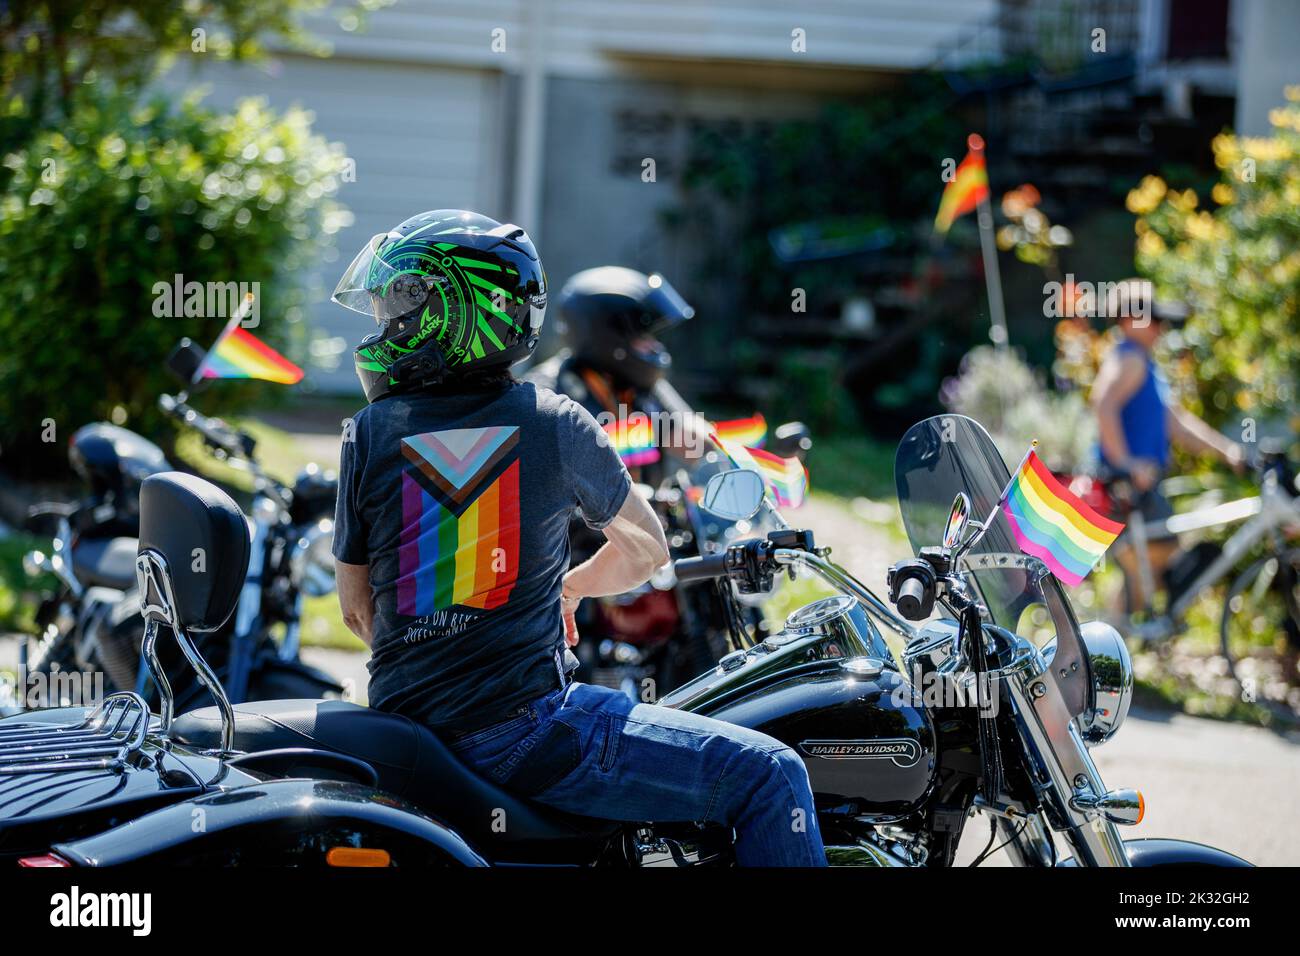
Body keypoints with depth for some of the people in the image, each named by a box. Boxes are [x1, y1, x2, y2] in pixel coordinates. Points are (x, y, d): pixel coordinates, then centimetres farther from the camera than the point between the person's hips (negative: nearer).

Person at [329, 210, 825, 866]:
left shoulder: (370, 434, -1)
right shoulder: (556, 424, -3)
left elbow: (356, 608, 8)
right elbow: (647, 548, 13)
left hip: (403, 717, 5)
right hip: (524, 730, -4)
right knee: (769, 775, 0)